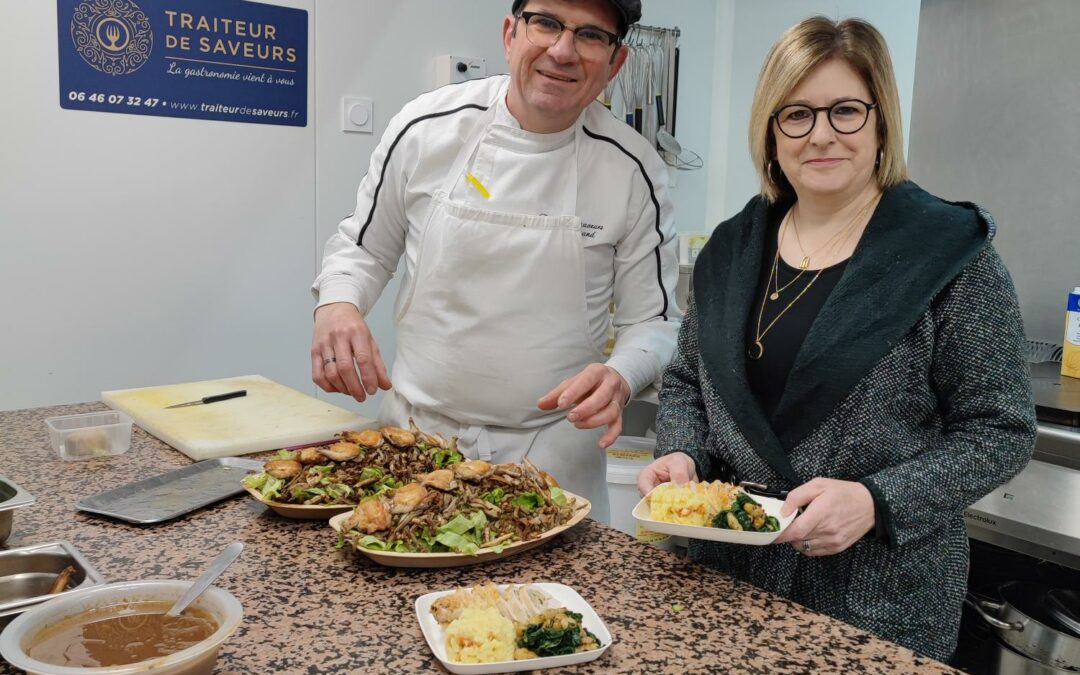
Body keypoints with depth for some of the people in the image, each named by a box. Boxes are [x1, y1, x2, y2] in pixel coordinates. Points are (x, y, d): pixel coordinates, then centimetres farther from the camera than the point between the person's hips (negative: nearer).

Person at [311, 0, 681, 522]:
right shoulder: (425, 127, -7)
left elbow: (652, 319, -2)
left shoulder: (633, 170, -9)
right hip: (414, 434, 2)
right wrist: (337, 304, -13)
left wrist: (621, 377, -23)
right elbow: (364, 245, 8)